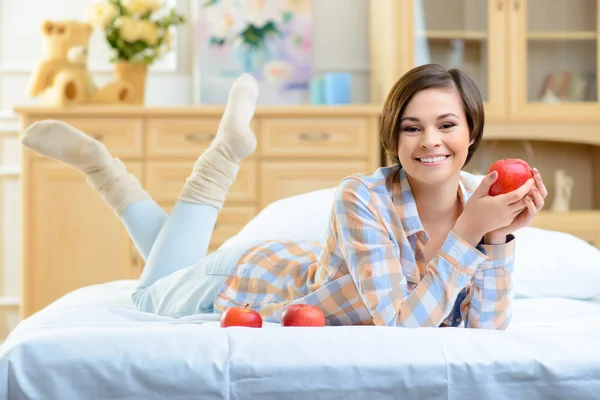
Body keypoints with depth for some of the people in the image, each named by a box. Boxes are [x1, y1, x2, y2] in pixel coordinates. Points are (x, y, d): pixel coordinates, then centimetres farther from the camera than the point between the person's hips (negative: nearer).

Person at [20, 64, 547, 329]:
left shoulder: (478, 197, -24)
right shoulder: (363, 198, -39)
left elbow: (488, 327, -24)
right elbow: (402, 326, -42)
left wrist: (501, 236, -37)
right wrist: (468, 233, -47)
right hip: (261, 276, -5)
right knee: (159, 293, 25)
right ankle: (203, 155, 27)